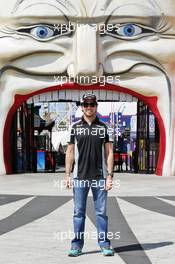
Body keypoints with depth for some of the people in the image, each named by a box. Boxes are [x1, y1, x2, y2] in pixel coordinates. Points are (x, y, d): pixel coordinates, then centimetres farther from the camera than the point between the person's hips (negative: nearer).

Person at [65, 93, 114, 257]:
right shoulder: (75, 127, 7)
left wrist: (110, 176, -4)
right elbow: (70, 152, 8)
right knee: (79, 212, 4)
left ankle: (104, 244, 13)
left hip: (99, 176, 0)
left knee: (101, 212, 4)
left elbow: (109, 153, 4)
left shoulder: (103, 127, 5)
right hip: (79, 176, 0)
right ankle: (77, 245, 12)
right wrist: (67, 175, 1)